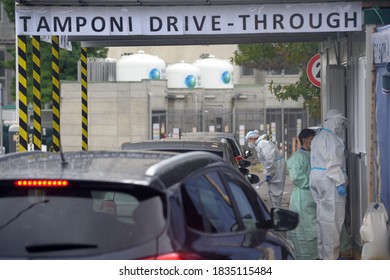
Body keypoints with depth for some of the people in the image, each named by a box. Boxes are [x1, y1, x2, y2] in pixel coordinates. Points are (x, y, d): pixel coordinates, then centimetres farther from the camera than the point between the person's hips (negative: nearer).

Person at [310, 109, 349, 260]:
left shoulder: (318, 137, 18)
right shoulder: (331, 138, -13)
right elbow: (332, 162, -20)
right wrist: (340, 183, -20)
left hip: (316, 178, 10)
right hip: (329, 180, -10)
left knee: (323, 217, 15)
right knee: (332, 219, -7)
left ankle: (323, 253, 21)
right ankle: (331, 256, -7)